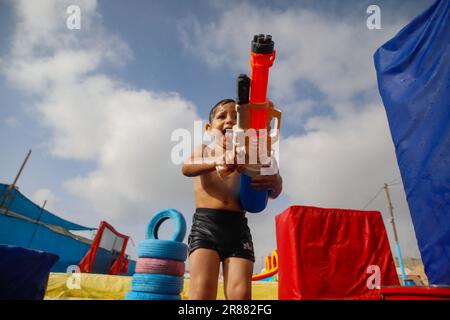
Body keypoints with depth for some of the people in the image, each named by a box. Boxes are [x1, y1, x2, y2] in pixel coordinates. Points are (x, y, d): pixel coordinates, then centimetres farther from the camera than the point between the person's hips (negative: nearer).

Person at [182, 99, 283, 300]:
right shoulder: (204, 150, 12)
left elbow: (272, 193, 8)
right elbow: (187, 168, -11)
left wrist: (275, 183, -19)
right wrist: (216, 162, -34)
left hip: (238, 226, 2)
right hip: (206, 223, -1)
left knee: (240, 293, -9)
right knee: (202, 291, -14)